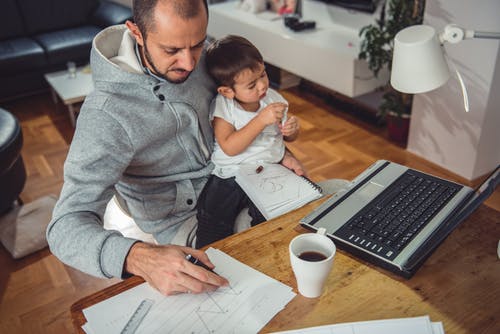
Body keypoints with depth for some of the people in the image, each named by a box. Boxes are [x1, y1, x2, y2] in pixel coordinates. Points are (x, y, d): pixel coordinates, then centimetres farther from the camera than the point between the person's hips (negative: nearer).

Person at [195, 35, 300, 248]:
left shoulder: (273, 98, 6)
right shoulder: (223, 107, -6)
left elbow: (288, 137, 19)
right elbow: (229, 147, -20)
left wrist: (292, 129, -7)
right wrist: (262, 120, -24)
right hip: (230, 175, -2)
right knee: (213, 223, -16)